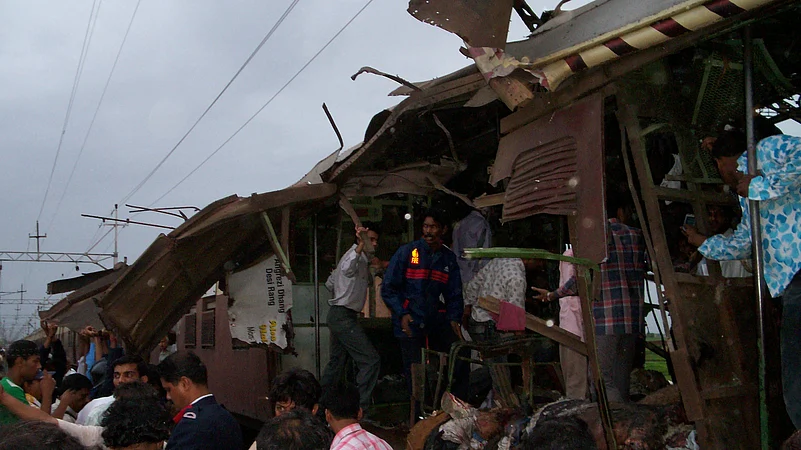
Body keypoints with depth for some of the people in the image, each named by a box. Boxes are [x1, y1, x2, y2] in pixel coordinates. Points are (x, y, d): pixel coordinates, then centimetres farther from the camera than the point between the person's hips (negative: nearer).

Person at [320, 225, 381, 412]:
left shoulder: (363, 258, 19)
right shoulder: (356, 255, -13)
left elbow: (330, 282, 27)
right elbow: (346, 269, -42)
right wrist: (361, 245, -54)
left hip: (339, 317, 11)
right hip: (344, 317, -11)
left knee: (336, 361, 17)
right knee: (371, 360, -14)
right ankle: (361, 408, -15)